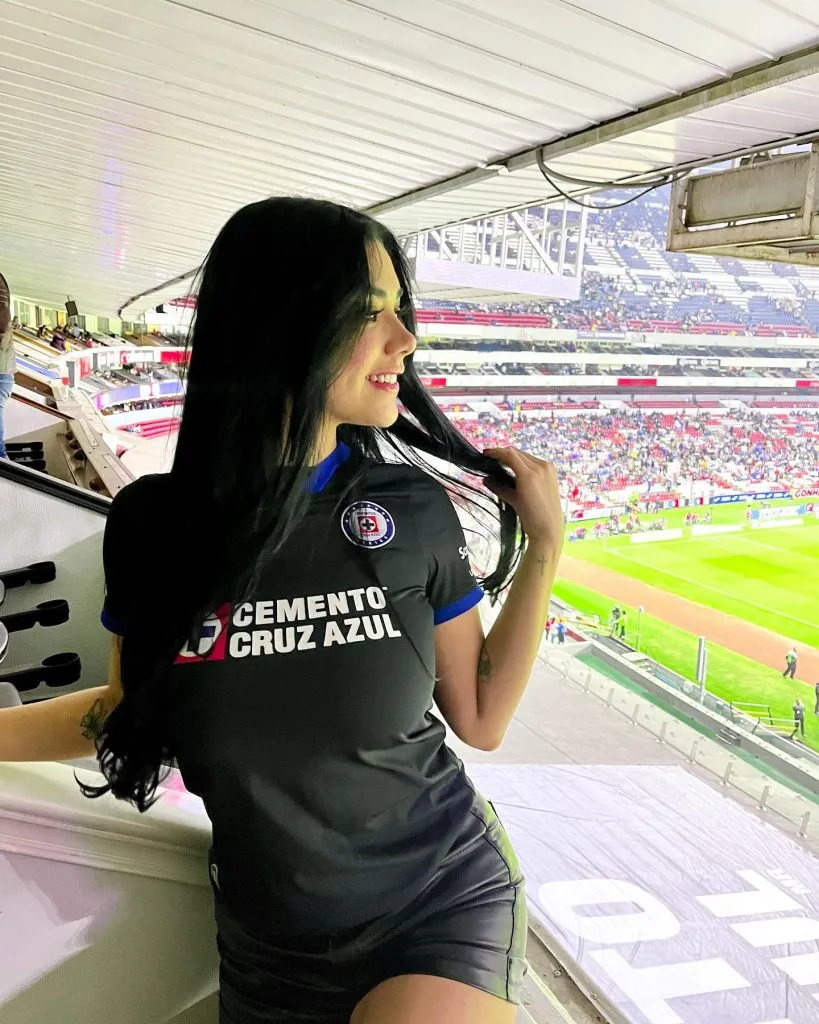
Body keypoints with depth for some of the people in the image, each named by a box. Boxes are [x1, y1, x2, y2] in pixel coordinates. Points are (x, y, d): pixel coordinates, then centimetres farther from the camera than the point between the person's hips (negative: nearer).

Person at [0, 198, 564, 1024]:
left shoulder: (416, 510, -13)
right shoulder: (153, 523, -12)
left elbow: (480, 720, -5)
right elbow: (131, 709, 4)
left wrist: (543, 549, -13)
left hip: (445, 906, -1)